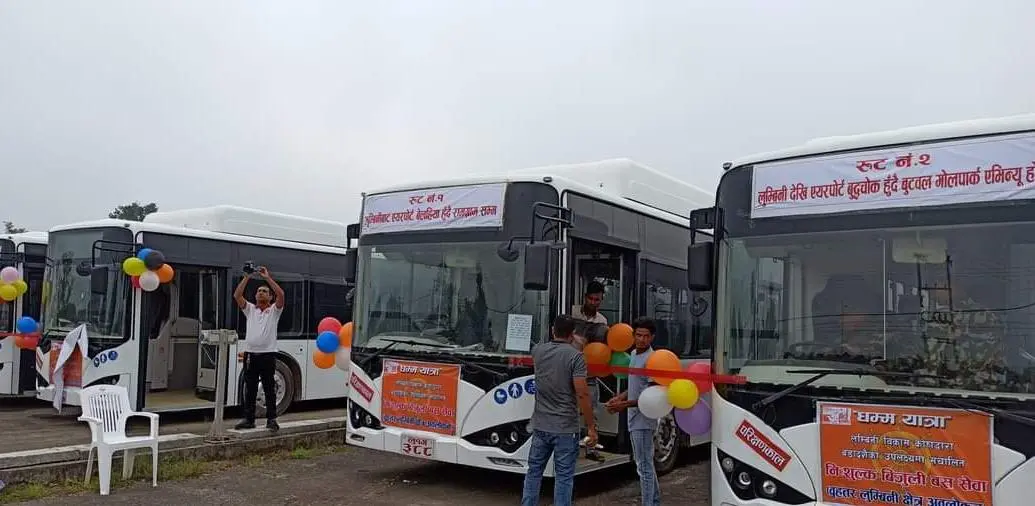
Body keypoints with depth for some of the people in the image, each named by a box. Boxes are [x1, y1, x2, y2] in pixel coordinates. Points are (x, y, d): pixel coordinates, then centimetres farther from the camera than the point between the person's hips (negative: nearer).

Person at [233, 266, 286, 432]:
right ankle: (249, 419, 15)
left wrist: (267, 277, -12)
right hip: (250, 354, 3)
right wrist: (246, 277, -5)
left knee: (269, 389, 0)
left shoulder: (274, 310, 5)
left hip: (268, 354, -3)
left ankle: (271, 420, 4)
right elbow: (237, 295, 2)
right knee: (250, 390, 8)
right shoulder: (250, 309, 15)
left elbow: (281, 294, -12)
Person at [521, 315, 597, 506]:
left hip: (540, 425, 4)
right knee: (563, 476, 4)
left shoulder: (538, 350, 3)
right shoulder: (575, 356, -13)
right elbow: (582, 394, -17)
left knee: (533, 472, 15)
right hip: (565, 428, -4)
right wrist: (591, 427, -10)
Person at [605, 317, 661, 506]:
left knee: (644, 466, -6)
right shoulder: (634, 354, 11)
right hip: (634, 419, 10)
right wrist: (620, 397, 7)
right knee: (645, 462, 21)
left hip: (643, 420, -10)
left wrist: (625, 404, -20)